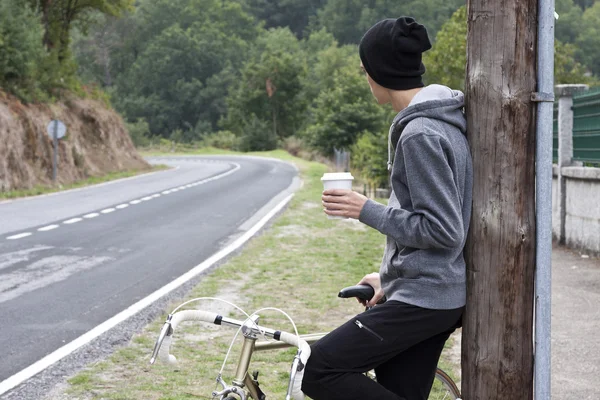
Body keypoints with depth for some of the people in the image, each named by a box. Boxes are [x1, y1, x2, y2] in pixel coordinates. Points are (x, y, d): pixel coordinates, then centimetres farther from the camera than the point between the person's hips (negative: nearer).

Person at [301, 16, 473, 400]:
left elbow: (443, 231, -23)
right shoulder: (441, 119, 11)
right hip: (438, 294, 10)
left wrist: (366, 210, -15)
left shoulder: (421, 134, -20)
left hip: (422, 299, -10)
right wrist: (390, 277, 21)